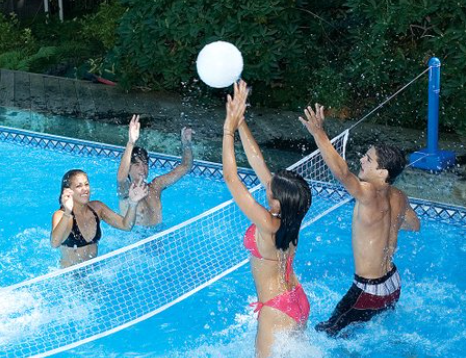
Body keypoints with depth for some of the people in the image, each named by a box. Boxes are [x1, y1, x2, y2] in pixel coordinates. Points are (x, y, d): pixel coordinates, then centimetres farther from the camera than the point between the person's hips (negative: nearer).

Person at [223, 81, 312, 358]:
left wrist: (229, 129, -25)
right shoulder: (289, 215, -9)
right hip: (298, 301, 8)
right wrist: (240, 122, -9)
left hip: (277, 311, -8)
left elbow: (231, 178, -29)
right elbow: (257, 161, -6)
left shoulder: (268, 225, -29)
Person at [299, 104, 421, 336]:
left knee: (326, 334, 4)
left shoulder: (369, 195, -28)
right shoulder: (398, 198, -3)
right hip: (393, 285, 9)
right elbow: (414, 225, 17)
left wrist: (318, 133, -47)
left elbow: (342, 172, -45)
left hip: (369, 292, -9)